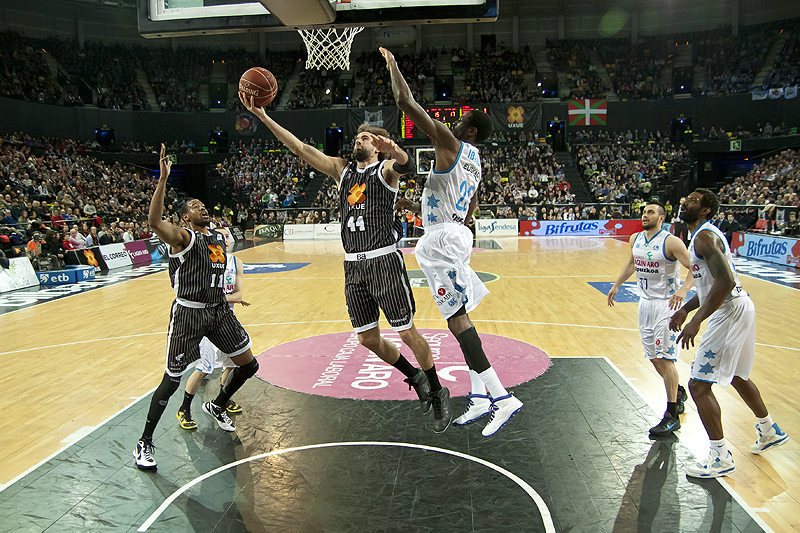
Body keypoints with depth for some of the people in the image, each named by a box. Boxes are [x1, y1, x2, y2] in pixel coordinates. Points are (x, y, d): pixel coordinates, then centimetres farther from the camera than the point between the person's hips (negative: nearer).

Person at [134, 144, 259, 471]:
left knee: (248, 365, 10)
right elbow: (154, 221, -30)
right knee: (172, 380, -3)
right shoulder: (182, 237, -9)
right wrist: (163, 178, -36)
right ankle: (144, 444, 15)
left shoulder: (219, 239, 13)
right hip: (189, 313, -7)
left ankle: (216, 407, 37)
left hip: (219, 310, 7)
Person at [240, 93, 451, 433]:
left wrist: (394, 150, -48)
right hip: (353, 265, 6)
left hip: (384, 261, -6)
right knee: (368, 338, 8)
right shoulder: (341, 169, 16)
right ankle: (416, 378, 30)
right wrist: (262, 116, 3)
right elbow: (301, 148, 10)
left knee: (407, 332, -3)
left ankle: (438, 393, 17)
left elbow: (406, 165, -24)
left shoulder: (386, 168, 1)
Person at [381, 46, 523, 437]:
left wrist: (392, 65, 4)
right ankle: (480, 397, 15)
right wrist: (416, 207, 30)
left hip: (442, 239, -10)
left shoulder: (451, 145, -8)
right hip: (454, 234, 10)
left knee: (457, 318, -12)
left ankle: (502, 397, -14)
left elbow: (406, 103, -12)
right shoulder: (474, 163, 20)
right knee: (460, 316, 11)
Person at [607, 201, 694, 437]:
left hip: (666, 304, -7)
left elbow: (694, 267, -20)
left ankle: (672, 416, 1)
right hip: (645, 302, 7)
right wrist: (617, 285, 25)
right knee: (654, 357, 14)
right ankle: (678, 393, 38)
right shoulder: (635, 239, 6)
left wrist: (684, 289, -37)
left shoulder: (671, 242, -16)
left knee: (665, 358, -8)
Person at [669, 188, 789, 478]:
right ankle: (770, 431, 47)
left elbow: (725, 281, -29)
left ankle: (720, 456, 4)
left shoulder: (704, 236, -18)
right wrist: (686, 309, 17)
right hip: (738, 307, 11)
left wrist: (696, 320, -30)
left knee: (699, 384, -7)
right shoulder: (707, 234, 16)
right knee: (736, 376, 28)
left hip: (729, 313, -11)